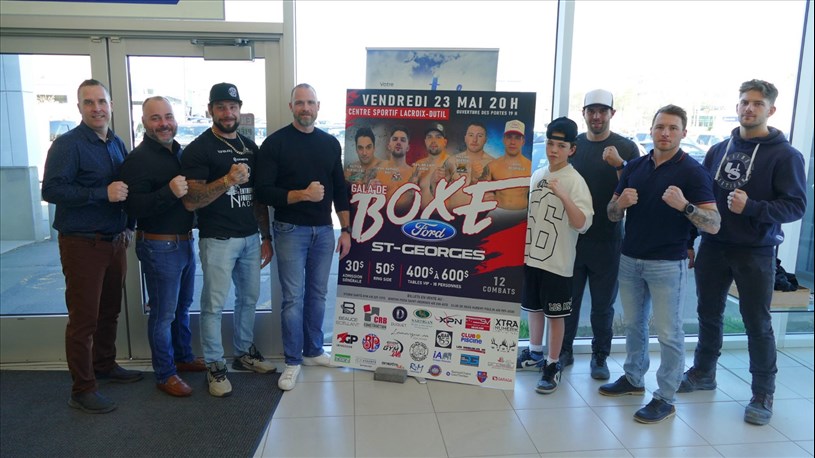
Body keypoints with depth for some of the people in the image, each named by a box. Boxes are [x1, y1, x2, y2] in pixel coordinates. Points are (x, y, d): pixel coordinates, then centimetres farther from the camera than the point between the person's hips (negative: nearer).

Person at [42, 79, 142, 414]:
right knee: (83, 318, -1)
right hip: (82, 244, -6)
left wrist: (128, 226, 13)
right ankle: (82, 390, 9)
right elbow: (51, 190, -20)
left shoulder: (117, 144, 12)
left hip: (115, 241, 7)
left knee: (109, 311, 16)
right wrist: (103, 193, -23)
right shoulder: (67, 145, -10)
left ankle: (105, 365, 33)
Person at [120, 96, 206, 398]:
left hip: (185, 241, 8)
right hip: (159, 246, -8)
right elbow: (134, 207, -23)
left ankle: (184, 357, 37)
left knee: (183, 305, 20)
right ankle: (165, 375, 16)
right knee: (163, 312, 2)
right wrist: (169, 192, -34)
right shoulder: (138, 159, -14)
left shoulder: (181, 152, 10)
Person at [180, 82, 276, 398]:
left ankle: (244, 352, 32)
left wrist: (266, 237, 13)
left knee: (249, 297, 15)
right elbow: (190, 201, -14)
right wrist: (227, 180, -27)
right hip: (218, 239, -6)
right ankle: (215, 365, 17)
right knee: (214, 304, 2)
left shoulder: (250, 147, 12)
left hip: (250, 238, 6)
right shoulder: (198, 149, -7)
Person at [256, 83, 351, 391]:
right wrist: (301, 195, -22)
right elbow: (263, 191, -10)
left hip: (324, 230, 4)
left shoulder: (330, 143, 9)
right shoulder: (275, 143, -5)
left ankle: (313, 351, 27)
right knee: (293, 297, -1)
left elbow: (340, 190, 11)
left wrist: (346, 230, 7)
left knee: (318, 294, 12)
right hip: (291, 230, -4)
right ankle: (293, 361, 14)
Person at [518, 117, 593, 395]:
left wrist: (563, 196, -31)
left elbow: (582, 224, -20)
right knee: (533, 307, 18)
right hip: (531, 255, 6)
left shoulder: (575, 181, -11)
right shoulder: (537, 175, 6)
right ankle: (534, 354, 35)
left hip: (557, 262, -6)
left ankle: (552, 365, 17)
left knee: (555, 315, 4)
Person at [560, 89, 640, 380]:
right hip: (571, 236, 2)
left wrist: (619, 165, -22)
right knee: (568, 299, 11)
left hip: (606, 239, -2)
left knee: (603, 303, 9)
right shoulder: (572, 145, 5)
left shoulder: (626, 148, -2)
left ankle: (600, 357, 24)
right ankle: (564, 351, 26)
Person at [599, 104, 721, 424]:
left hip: (667, 264, -5)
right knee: (633, 324, 18)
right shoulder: (634, 167, 5)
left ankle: (665, 399, 14)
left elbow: (714, 225, -14)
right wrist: (621, 202, -14)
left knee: (668, 332, 2)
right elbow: (612, 215, 9)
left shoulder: (692, 172, -9)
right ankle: (633, 378, 34)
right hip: (630, 260, 6)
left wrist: (684, 205, -31)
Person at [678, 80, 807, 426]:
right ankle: (703, 372, 33)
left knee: (757, 322, 4)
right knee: (708, 313, 15)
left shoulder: (785, 155, -7)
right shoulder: (719, 150, 8)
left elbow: (796, 206, -12)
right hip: (713, 247, 5)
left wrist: (751, 207, -27)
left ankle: (763, 393, 20)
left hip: (755, 253, -4)